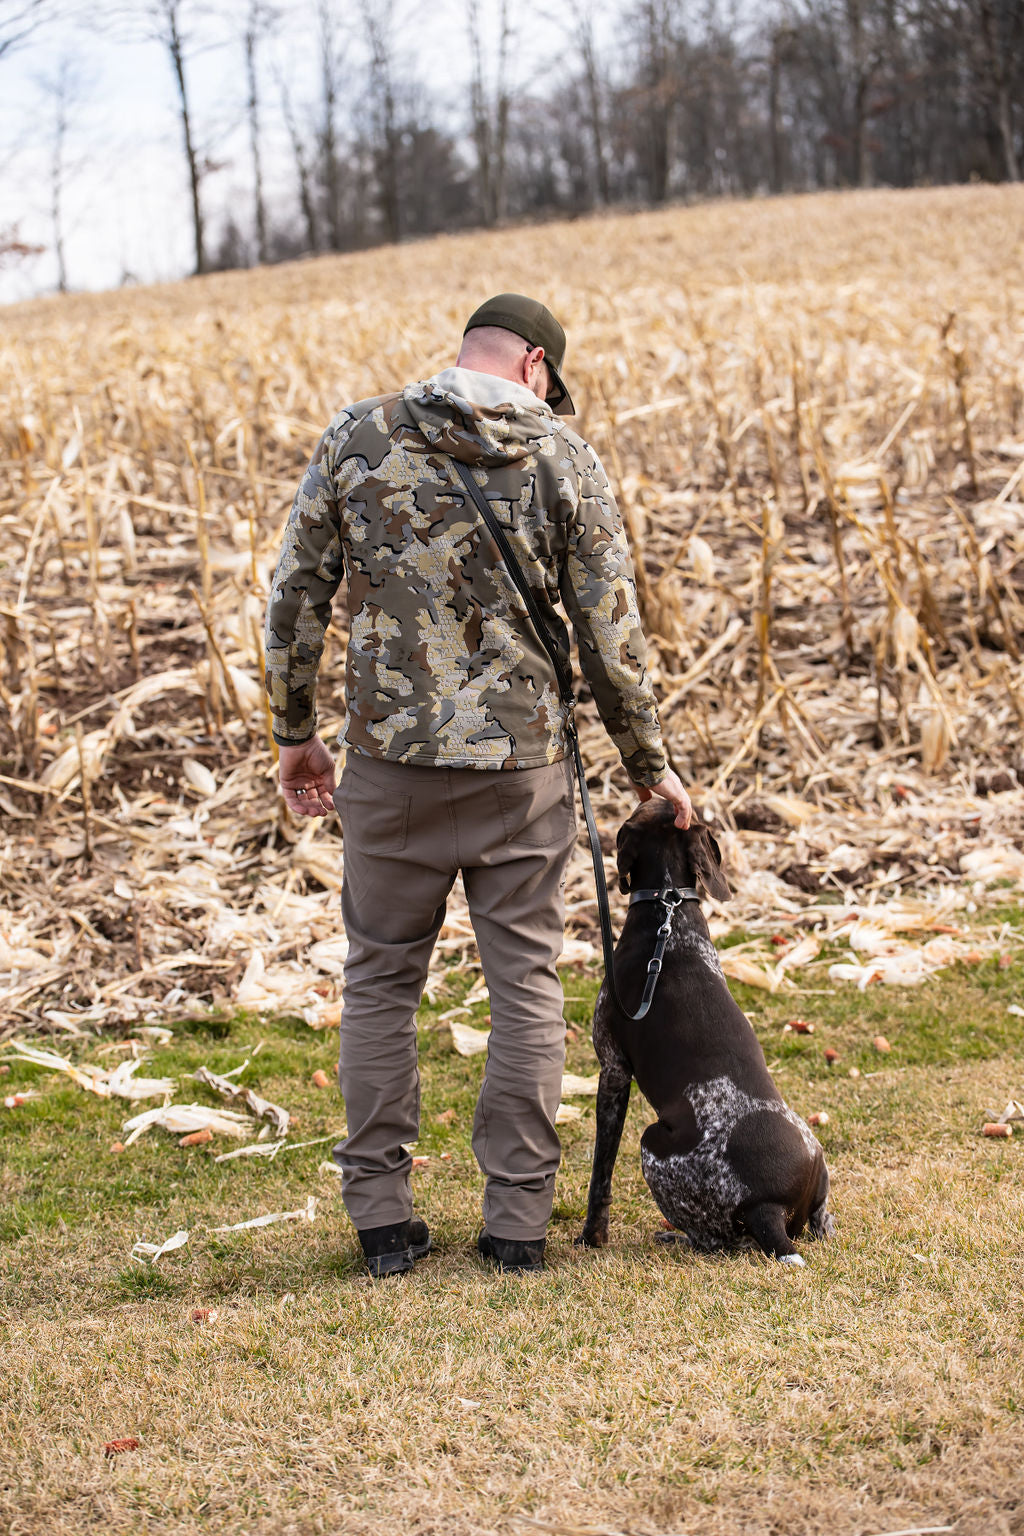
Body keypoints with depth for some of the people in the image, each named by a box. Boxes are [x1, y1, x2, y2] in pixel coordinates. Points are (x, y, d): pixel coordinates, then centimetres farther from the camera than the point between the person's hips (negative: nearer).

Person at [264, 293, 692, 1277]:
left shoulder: (357, 439, 0)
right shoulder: (563, 458, -2)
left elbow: (295, 596, 3)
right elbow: (610, 635, -1)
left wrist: (294, 733, 14)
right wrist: (648, 763, 12)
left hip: (391, 756, 1)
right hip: (521, 762, -1)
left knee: (380, 979, 12)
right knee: (526, 986, 9)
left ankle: (381, 1219, 12)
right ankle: (517, 1220, 11)